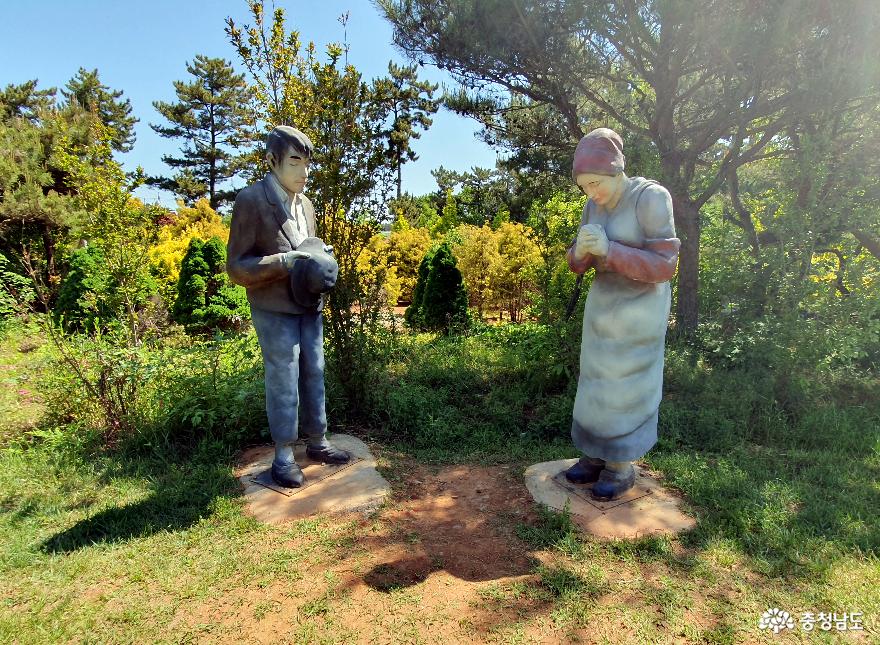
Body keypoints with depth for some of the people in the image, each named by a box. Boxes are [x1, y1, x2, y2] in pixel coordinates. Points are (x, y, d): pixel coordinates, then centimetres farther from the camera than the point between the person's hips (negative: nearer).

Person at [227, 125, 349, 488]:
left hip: (309, 306, 7)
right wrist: (285, 261, -24)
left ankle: (318, 442, 27)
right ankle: (284, 456, 16)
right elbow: (237, 268, -12)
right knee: (283, 382, 0)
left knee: (314, 374, 12)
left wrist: (322, 261, 1)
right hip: (274, 310, -6)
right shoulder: (250, 201, -11)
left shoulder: (305, 204, 10)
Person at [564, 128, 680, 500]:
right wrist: (581, 249, -18)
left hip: (640, 308, -6)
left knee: (627, 388, 0)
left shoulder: (652, 197, -17)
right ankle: (598, 455, 24)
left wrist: (608, 249, -29)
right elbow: (577, 264, 5)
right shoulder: (595, 205, 3)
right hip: (603, 304, 7)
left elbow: (664, 265, -20)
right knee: (599, 383, 11)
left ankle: (623, 467, 17)